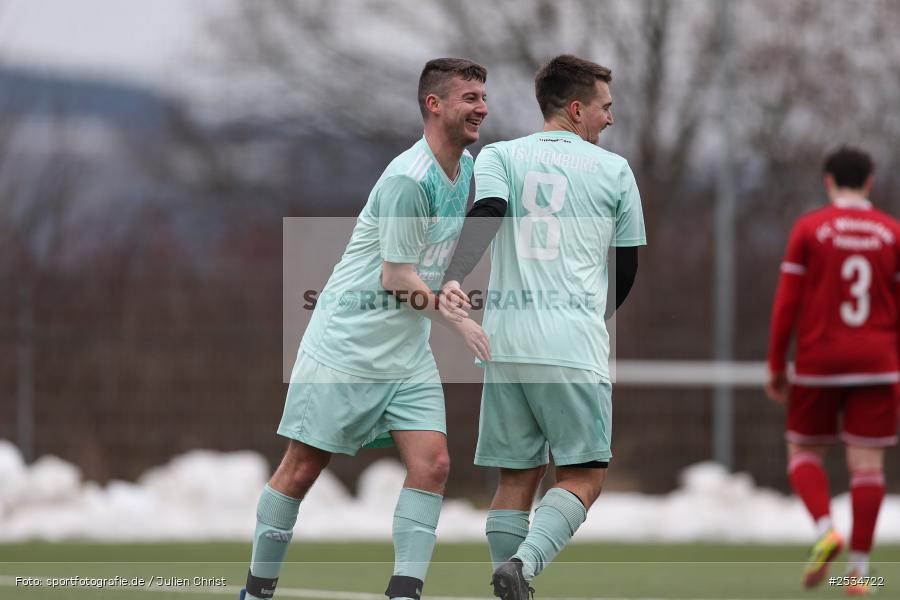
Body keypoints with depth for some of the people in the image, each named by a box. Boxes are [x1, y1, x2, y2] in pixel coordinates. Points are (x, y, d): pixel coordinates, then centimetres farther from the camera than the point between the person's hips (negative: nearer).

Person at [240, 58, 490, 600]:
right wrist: (458, 319, -15)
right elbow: (396, 278, -18)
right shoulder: (408, 179, -21)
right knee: (303, 468, 0)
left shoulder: (465, 167, 7)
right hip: (346, 345, -8)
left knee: (432, 464, -9)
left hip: (408, 352, 8)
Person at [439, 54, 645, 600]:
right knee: (583, 477, 0)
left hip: (506, 340, 3)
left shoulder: (499, 157, 10)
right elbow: (627, 268, 14)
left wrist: (454, 279, -24)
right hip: (575, 344, -3)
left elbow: (484, 215, -11)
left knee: (517, 479, 10)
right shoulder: (614, 170, 9)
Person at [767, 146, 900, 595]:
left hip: (819, 361, -1)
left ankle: (826, 528, -12)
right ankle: (859, 568, -4)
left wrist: (776, 366, 3)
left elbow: (786, 304, -3)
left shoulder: (809, 229, -1)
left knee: (803, 452, 13)